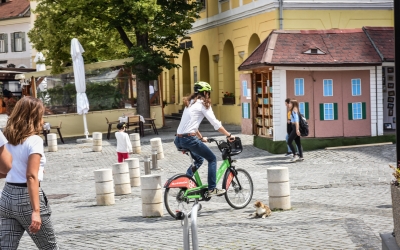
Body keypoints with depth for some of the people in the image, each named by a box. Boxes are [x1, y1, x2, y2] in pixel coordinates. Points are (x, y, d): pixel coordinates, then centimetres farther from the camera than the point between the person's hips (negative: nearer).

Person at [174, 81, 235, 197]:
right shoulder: (203, 104, -3)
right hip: (189, 139, -8)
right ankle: (212, 189, 5)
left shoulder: (190, 103, 21)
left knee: (199, 159, 28)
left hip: (178, 139, 8)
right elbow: (215, 123, -5)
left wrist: (201, 138, 37)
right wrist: (229, 135, 3)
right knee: (212, 159, 8)